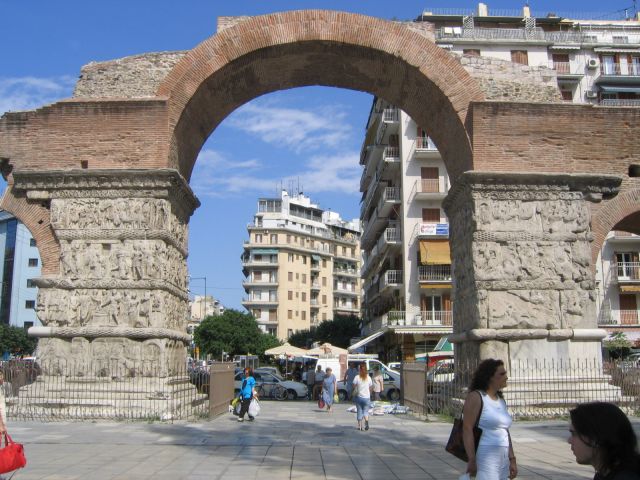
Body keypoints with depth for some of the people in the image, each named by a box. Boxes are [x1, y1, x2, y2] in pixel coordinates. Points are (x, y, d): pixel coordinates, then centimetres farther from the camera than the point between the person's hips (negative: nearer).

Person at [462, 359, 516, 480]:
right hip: (484, 459, -8)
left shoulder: (500, 399, 14)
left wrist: (512, 460, 13)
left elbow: (505, 431, 17)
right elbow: (467, 429, -17)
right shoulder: (475, 397, -10)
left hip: (502, 460, 8)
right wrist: (472, 460, -21)